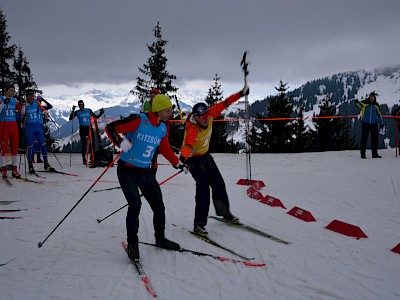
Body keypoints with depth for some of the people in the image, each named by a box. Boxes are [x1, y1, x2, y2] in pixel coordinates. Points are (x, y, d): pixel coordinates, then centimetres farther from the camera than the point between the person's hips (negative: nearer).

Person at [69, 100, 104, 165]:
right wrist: (73, 111, -16)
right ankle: (84, 159, 4)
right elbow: (70, 118, -6)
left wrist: (101, 113, -2)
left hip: (89, 128, 1)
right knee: (84, 144, -2)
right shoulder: (77, 112, 5)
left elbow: (96, 117, 13)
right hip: (82, 129, -1)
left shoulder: (89, 110, 8)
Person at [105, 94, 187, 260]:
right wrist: (121, 142, -35)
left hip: (145, 172, 7)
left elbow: (164, 148, 22)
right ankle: (132, 243, 1)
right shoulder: (138, 121, -18)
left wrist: (177, 163, 30)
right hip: (127, 171, -7)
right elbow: (111, 127, -19)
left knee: (159, 206, 9)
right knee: (135, 205, -18)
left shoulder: (163, 129, 3)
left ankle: (160, 238, 32)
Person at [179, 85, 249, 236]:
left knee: (218, 183, 13)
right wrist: (183, 157, -74)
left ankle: (225, 213, 33)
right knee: (203, 187, -20)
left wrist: (240, 94, 0)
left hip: (205, 155, 8)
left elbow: (223, 104, -5)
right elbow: (188, 144, -55)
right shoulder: (192, 129, -36)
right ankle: (199, 224, -18)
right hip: (193, 158, -7)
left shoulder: (209, 116, -17)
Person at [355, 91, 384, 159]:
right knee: (364, 138, -2)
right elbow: (360, 104, -22)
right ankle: (363, 154, 3)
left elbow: (379, 114, 15)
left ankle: (374, 154, 14)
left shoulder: (376, 105, 7)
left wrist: (381, 123, 17)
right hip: (365, 123, -4)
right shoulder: (364, 103, -3)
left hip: (374, 124, 4)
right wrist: (357, 102, -46)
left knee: (375, 138, 6)